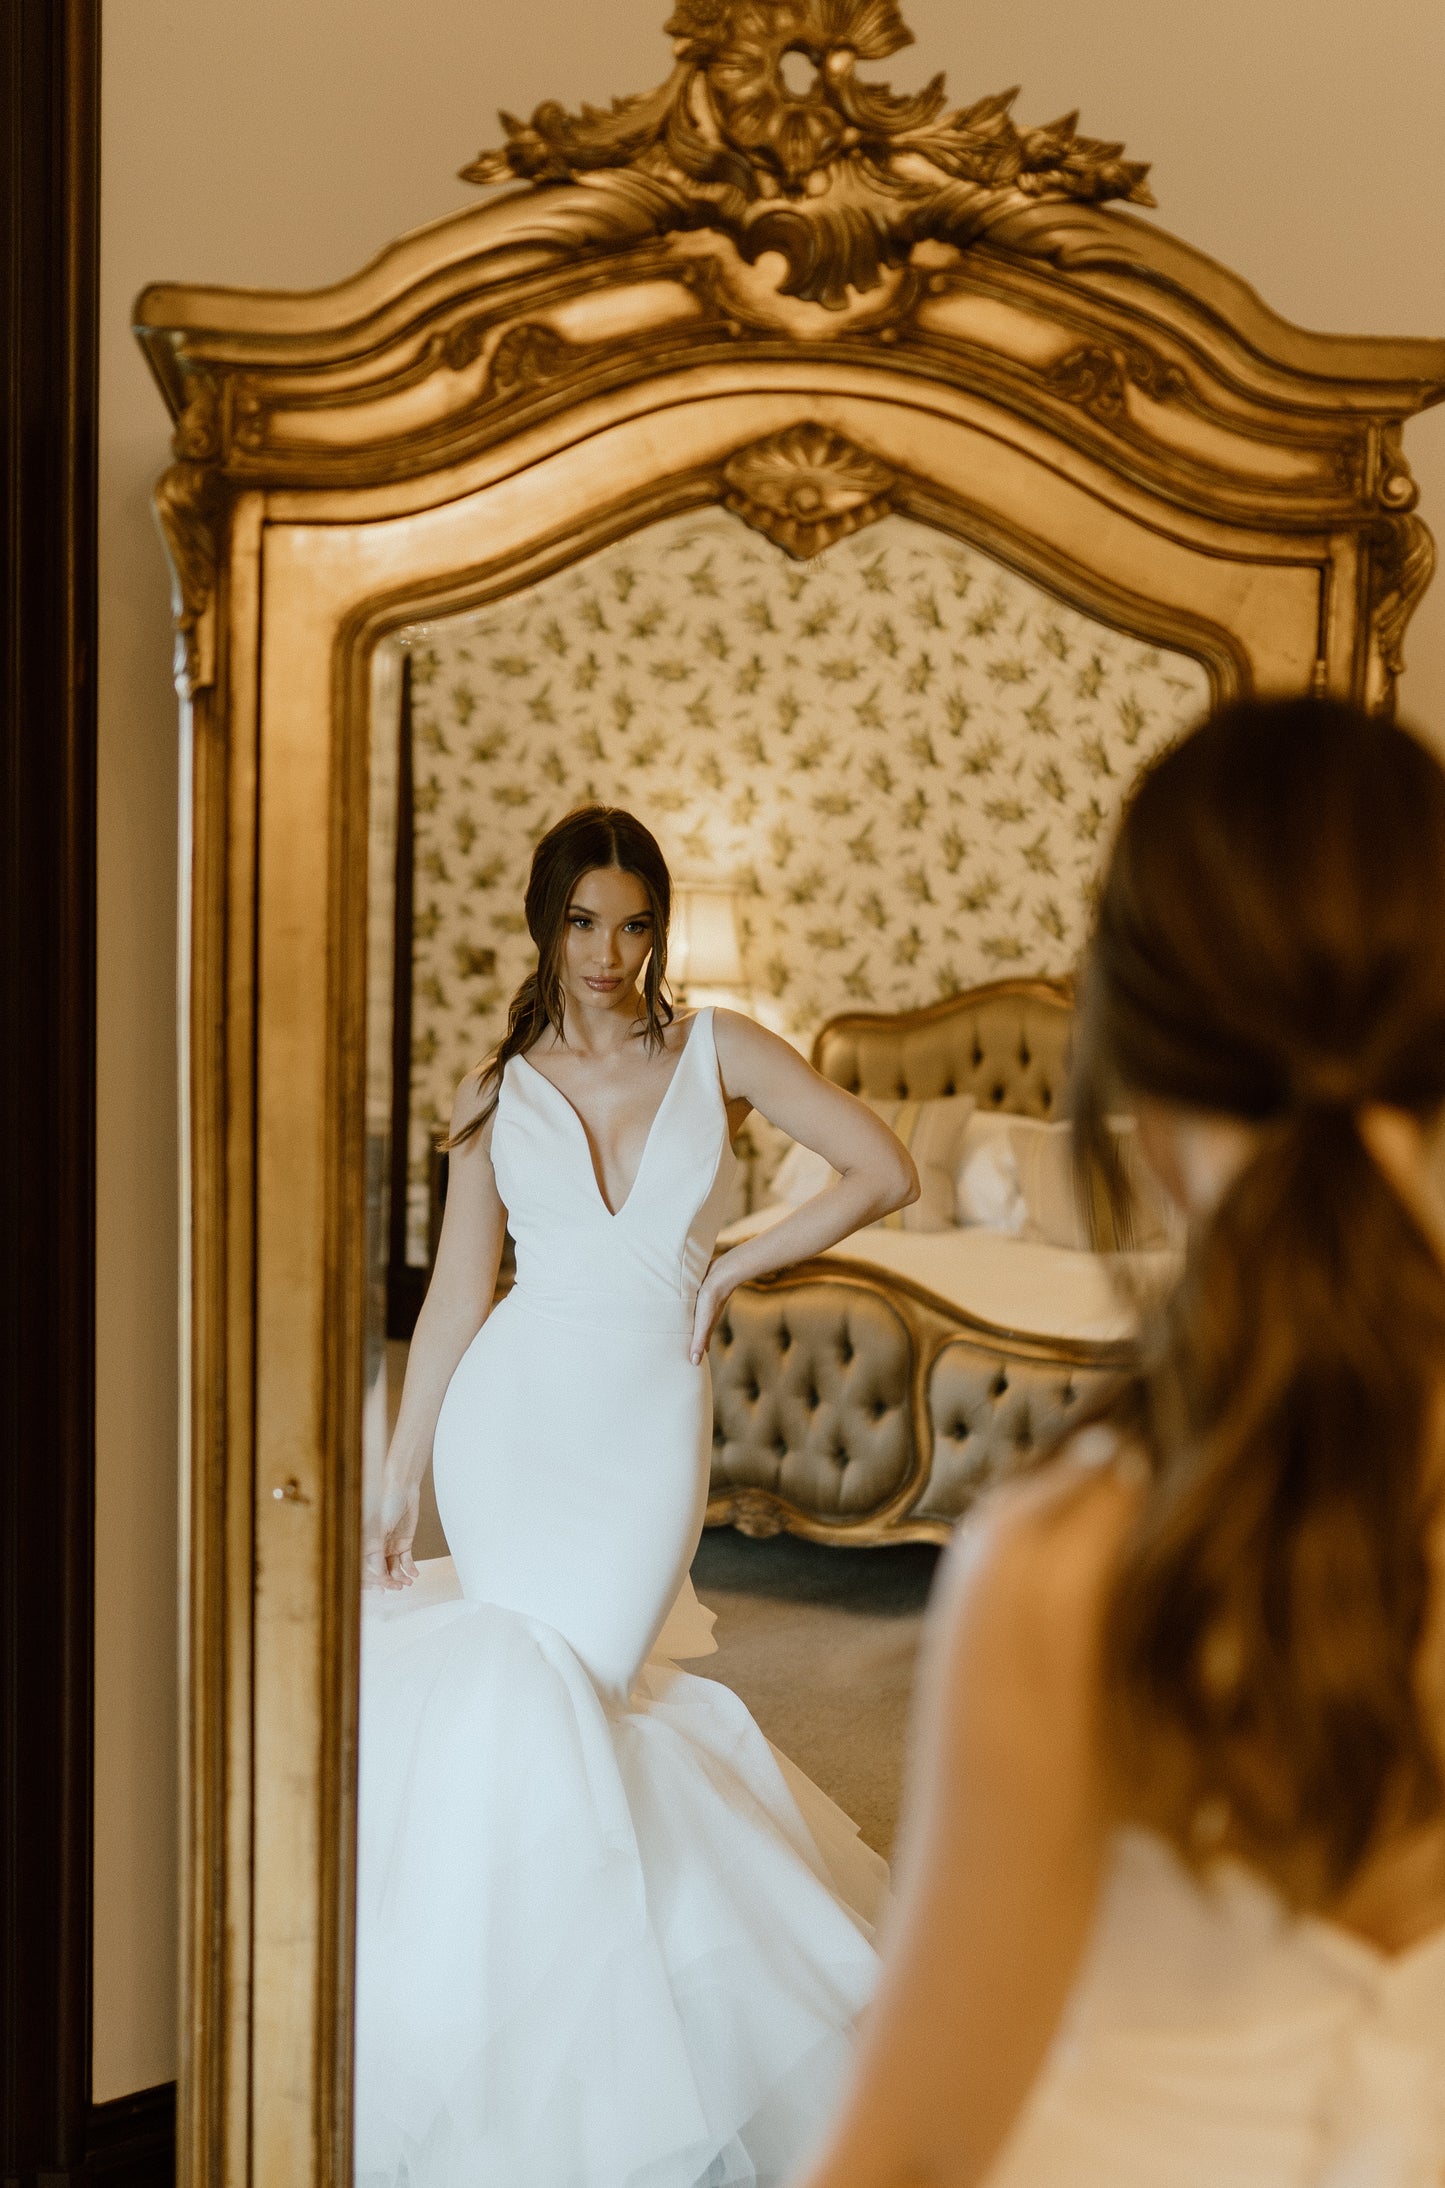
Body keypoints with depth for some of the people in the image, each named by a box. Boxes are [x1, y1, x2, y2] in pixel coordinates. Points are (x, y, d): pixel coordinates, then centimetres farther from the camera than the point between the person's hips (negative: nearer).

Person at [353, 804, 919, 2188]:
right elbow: (456, 1293, 8)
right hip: (512, 1413, 1)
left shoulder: (717, 1052, 3)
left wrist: (733, 1268, -2)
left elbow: (884, 1171, -1)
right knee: (547, 1698, -5)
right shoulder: (497, 1092, 7)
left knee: (545, 1696, -8)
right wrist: (396, 1478, 7)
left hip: (647, 1420, -1)